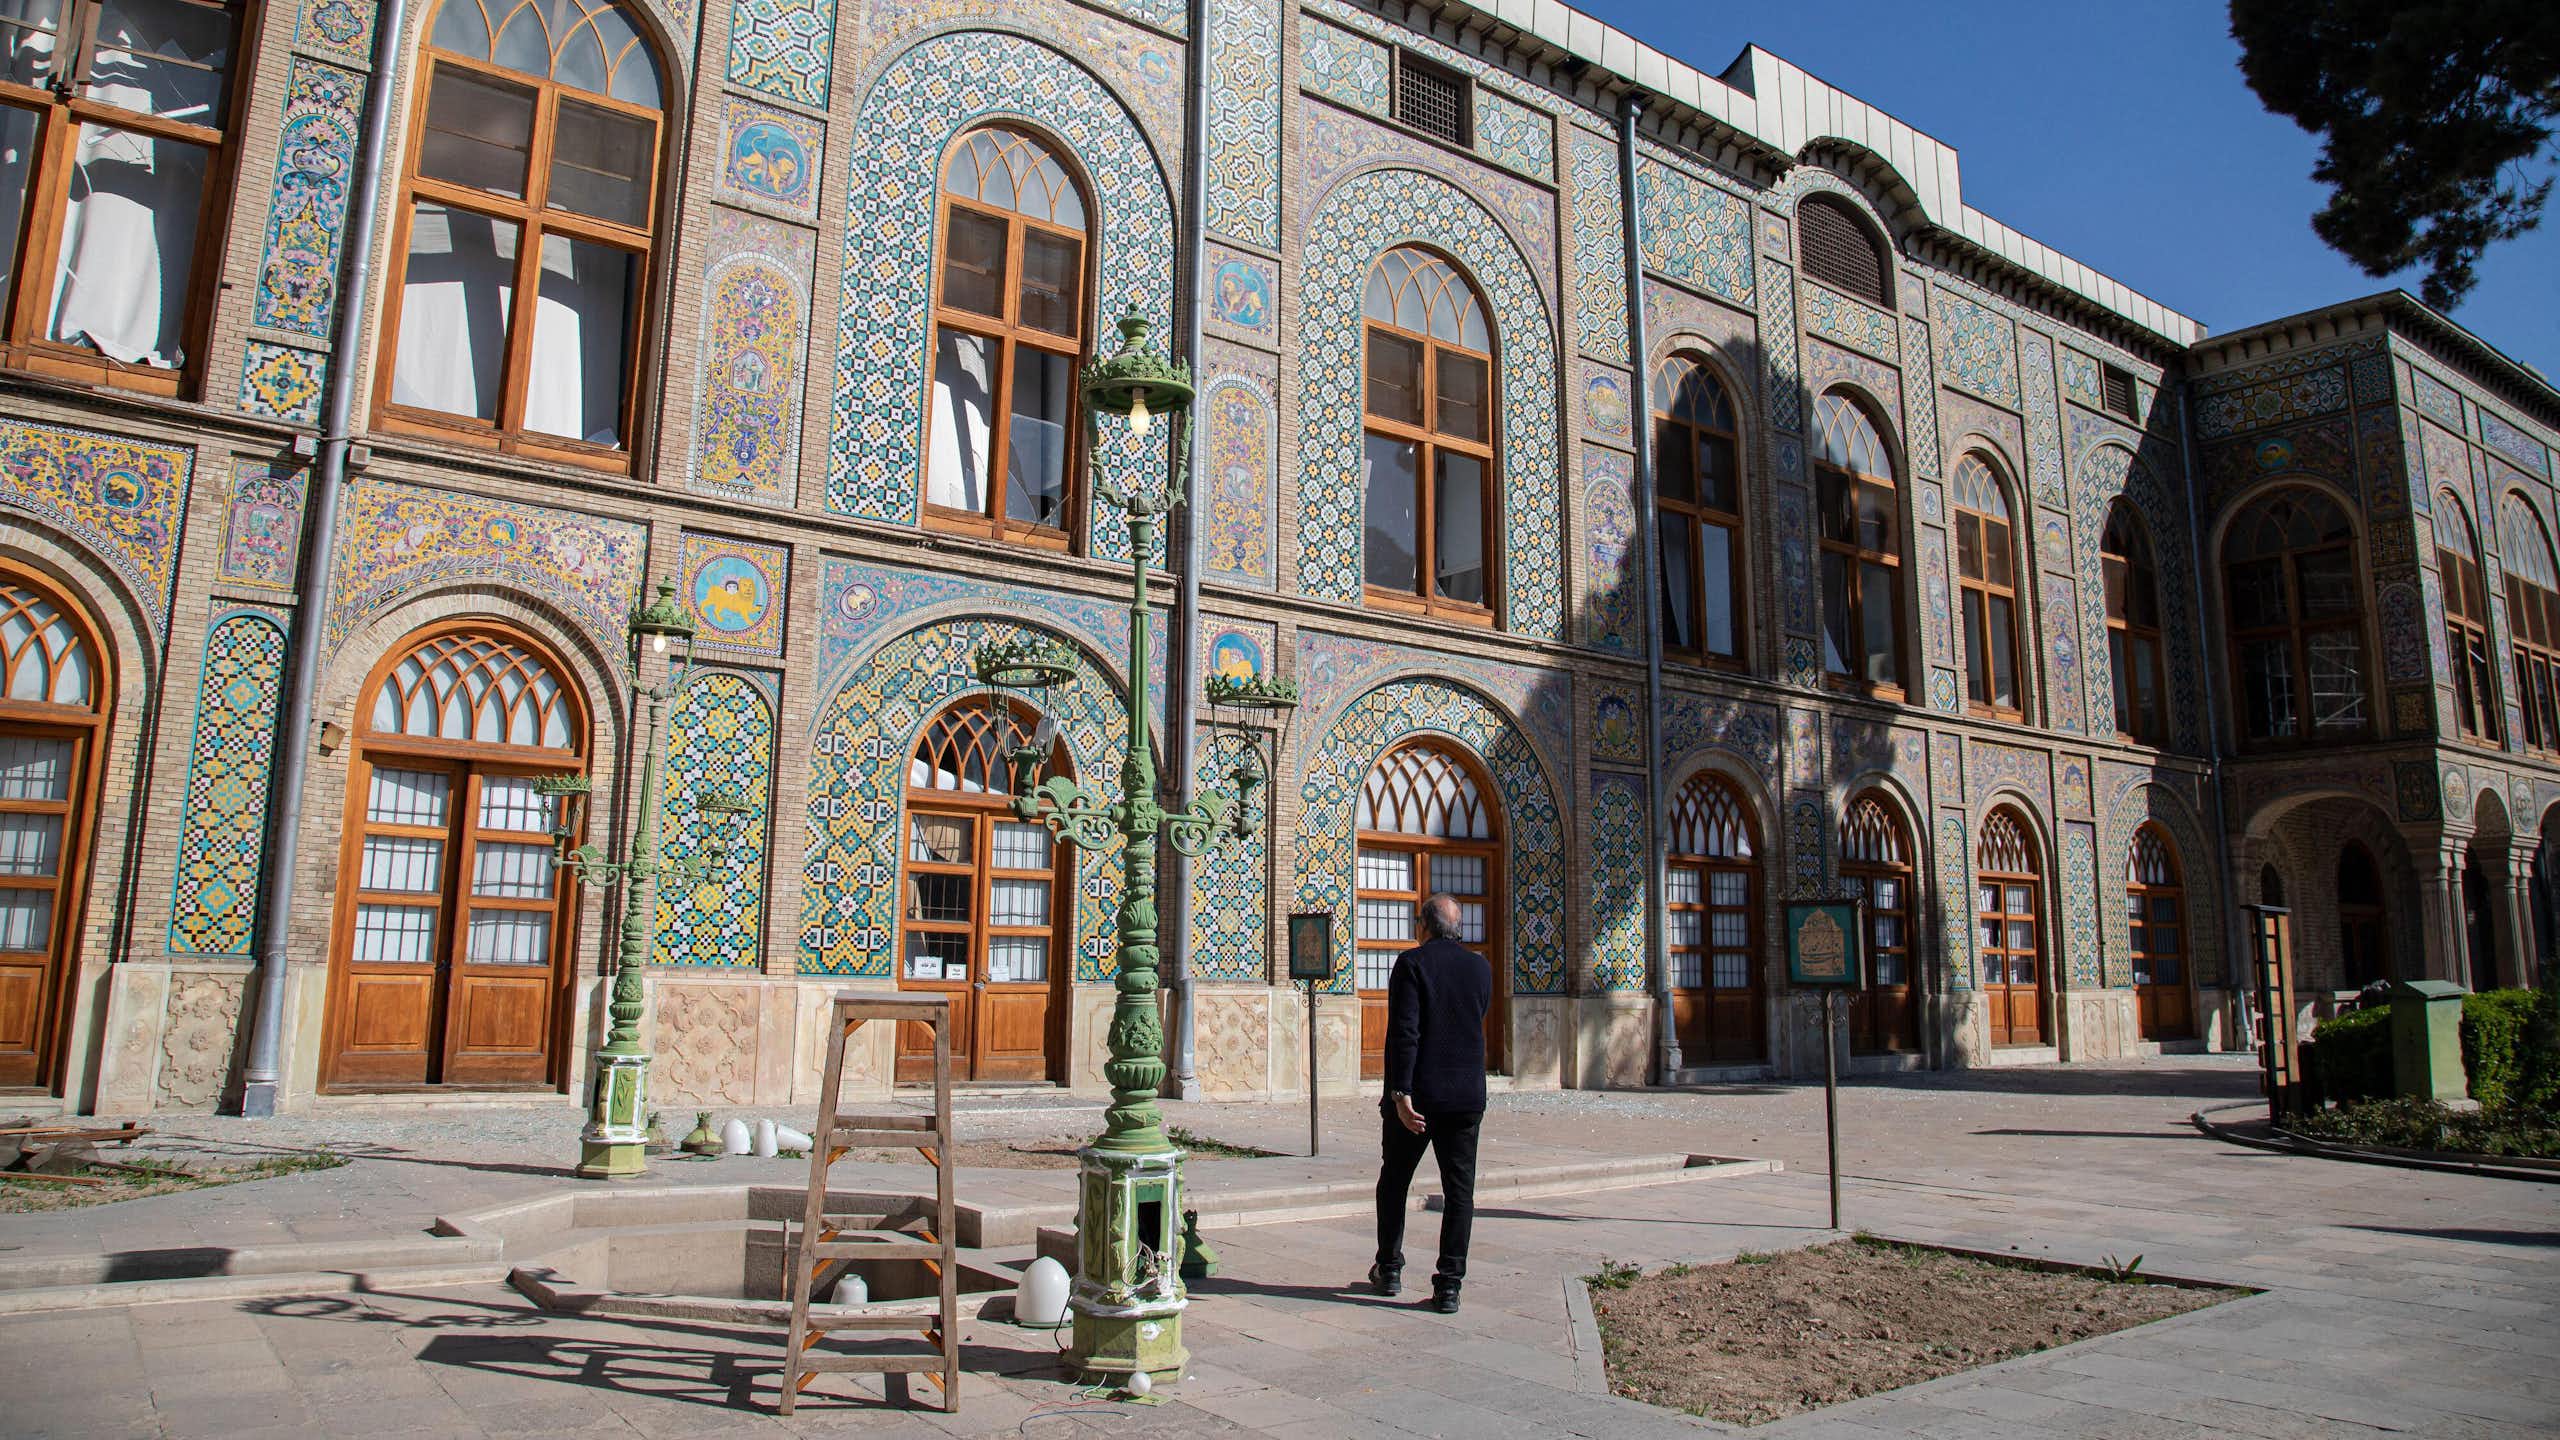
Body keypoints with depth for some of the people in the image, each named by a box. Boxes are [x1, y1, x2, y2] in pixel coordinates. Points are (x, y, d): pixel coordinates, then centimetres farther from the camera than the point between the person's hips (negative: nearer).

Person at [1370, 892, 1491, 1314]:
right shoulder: (1481, 968, 5)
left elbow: (1403, 1032, -18)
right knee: (1459, 1191, 6)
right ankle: (1449, 1286, 4)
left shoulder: (1412, 963, -10)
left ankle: (1389, 1270, 25)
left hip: (1417, 1095, -3)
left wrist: (1401, 1093, -20)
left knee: (1394, 1181, 16)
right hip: (1467, 1096, 3)